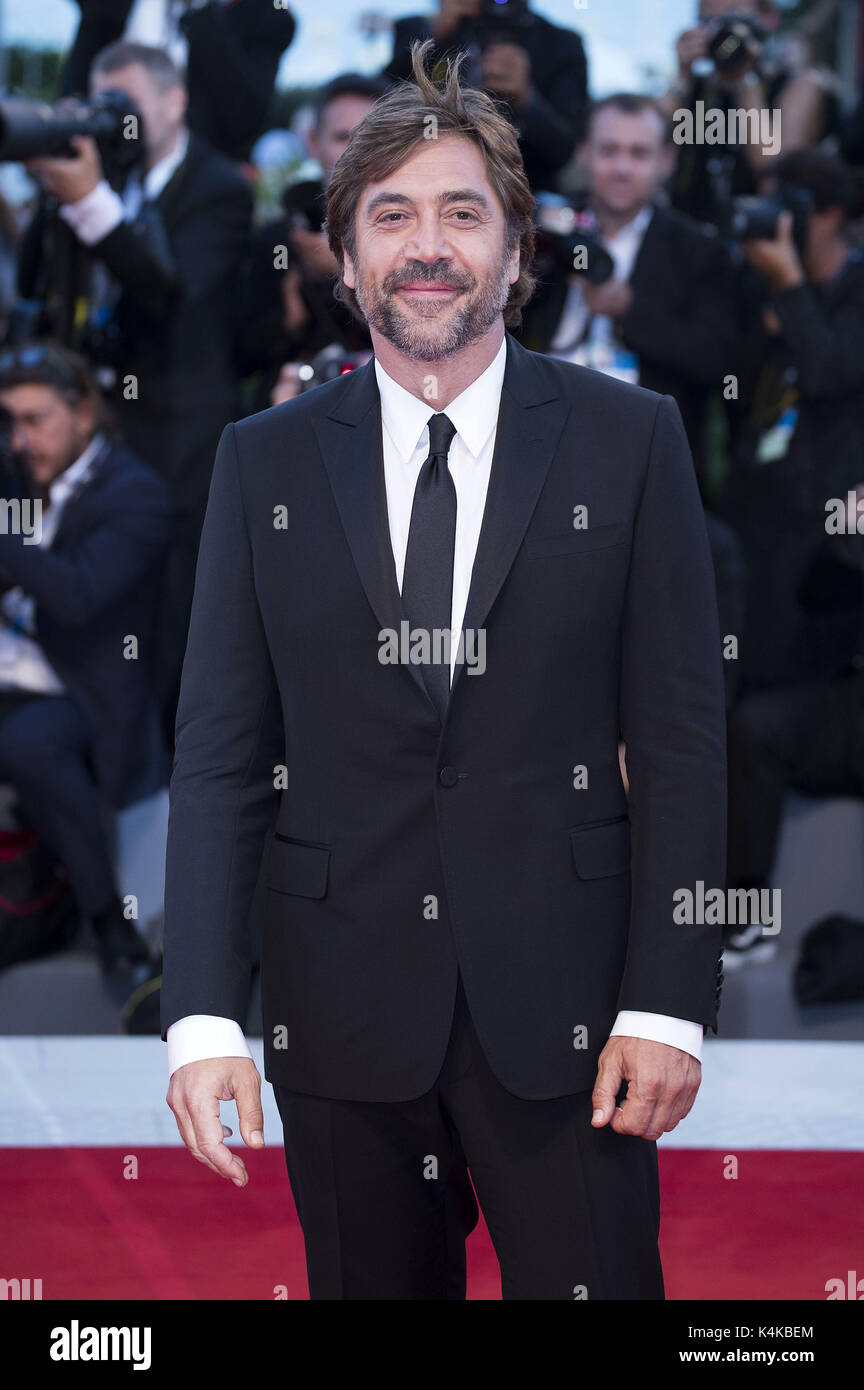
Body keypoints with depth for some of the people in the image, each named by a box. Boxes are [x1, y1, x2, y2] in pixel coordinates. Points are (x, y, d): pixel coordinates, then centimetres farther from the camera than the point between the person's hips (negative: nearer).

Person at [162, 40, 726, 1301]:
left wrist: (667, 1003, -7)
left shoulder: (628, 440, 2)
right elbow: (221, 756, 3)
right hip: (343, 1013, 2)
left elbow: (680, 738, 0)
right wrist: (203, 1015, -6)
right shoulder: (264, 462, 7)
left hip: (562, 1009, -1)